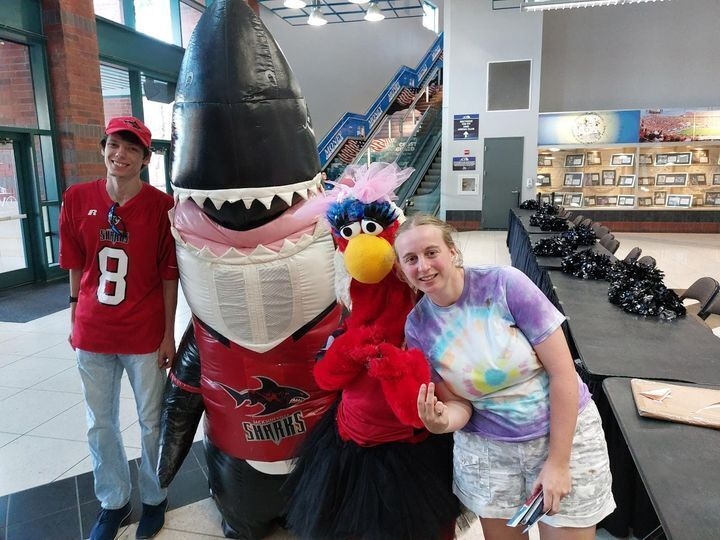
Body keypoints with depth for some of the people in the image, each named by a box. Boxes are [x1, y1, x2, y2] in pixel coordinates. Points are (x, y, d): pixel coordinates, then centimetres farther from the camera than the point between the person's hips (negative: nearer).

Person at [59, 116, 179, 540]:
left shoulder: (161, 205, -10)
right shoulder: (78, 199, -1)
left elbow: (169, 275, -7)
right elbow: (76, 267, 6)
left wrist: (168, 334, -6)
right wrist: (75, 321, 9)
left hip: (145, 335, -3)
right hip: (93, 333, 3)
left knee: (152, 422, 13)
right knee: (100, 425, 17)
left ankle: (154, 498, 36)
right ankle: (114, 501, 39)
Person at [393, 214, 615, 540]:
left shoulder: (504, 284, -20)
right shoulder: (417, 326, -10)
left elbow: (563, 372, -16)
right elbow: (459, 403, -3)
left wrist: (558, 461, -13)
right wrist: (442, 421, -28)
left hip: (565, 432, -2)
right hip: (486, 448, 3)